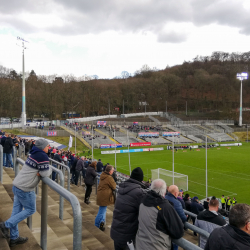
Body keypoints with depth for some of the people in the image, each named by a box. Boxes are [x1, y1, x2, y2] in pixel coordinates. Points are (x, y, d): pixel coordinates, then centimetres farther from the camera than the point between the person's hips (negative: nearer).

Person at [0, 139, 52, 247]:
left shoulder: (34, 154, 13)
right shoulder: (43, 156, -16)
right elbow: (45, 173, -16)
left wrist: (38, 172, 0)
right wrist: (49, 168, 3)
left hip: (17, 185, 9)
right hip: (25, 188, -9)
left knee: (17, 210, 12)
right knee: (30, 210, 6)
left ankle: (14, 238, 21)